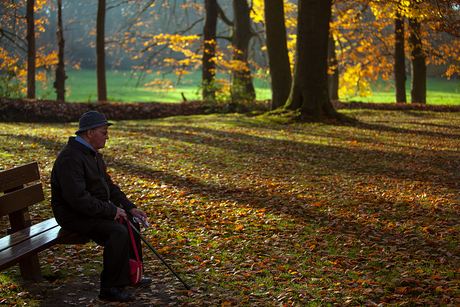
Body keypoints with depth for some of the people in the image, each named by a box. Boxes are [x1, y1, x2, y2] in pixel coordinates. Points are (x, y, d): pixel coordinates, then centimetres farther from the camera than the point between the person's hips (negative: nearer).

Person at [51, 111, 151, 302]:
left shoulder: (92, 153, 12)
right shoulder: (71, 158, -23)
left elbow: (108, 185, 18)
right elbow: (78, 198, -31)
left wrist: (130, 208, 7)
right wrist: (111, 211, -24)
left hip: (94, 208, 11)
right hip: (74, 214, -11)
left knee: (130, 222, 13)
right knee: (117, 232, -26)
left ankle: (131, 275, 24)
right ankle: (110, 288, -18)